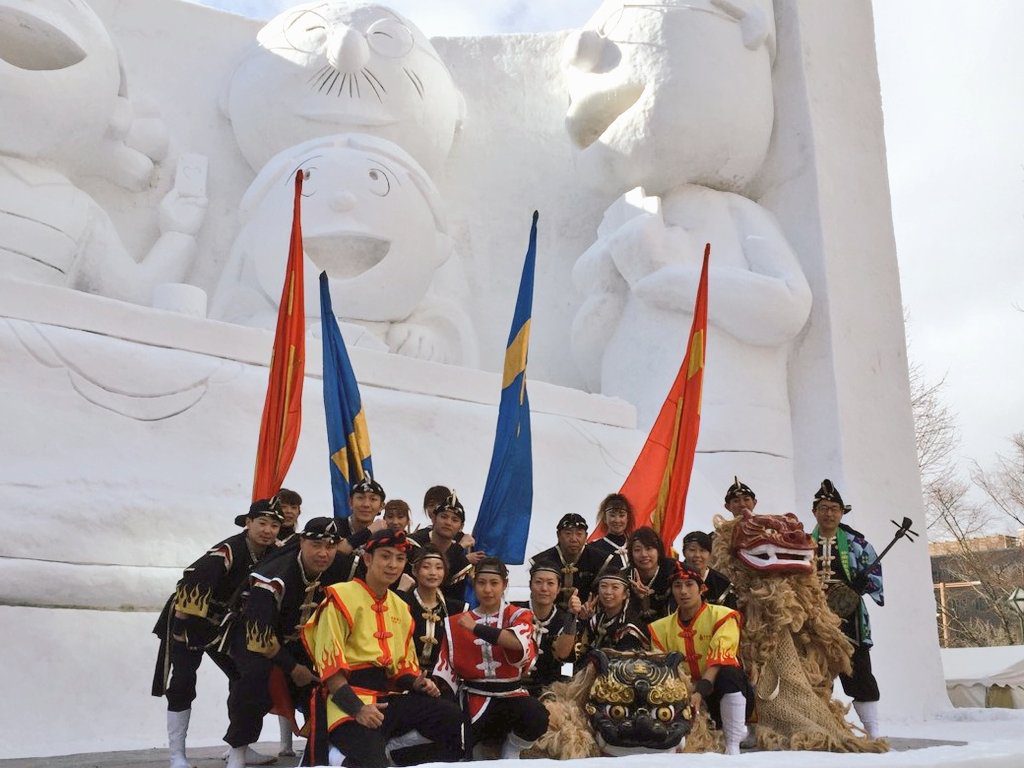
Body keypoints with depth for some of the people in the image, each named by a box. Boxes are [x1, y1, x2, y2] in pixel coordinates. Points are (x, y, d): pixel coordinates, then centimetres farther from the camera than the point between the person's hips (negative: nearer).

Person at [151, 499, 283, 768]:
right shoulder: (228, 551, -32)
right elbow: (192, 578, -39)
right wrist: (183, 621, -32)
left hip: (225, 624, 7)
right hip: (189, 620, -7)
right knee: (182, 684, -10)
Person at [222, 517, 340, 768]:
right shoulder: (274, 578, -31)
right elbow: (260, 635, -30)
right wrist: (292, 668, -24)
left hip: (295, 641, 6)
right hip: (252, 637, -6)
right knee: (258, 673, -34)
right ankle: (238, 748, -16)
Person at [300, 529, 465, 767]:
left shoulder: (401, 608, 18)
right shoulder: (341, 597, -7)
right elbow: (329, 665, -13)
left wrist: (416, 683, 2)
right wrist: (357, 708, -22)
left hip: (388, 697, 7)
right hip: (348, 702, -7)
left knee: (451, 716, -13)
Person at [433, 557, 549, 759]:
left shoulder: (519, 615, 4)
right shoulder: (457, 623, 10)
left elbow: (519, 643, -20)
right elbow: (446, 667, 8)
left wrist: (476, 628, -18)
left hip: (511, 694, -1)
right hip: (474, 696, 1)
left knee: (537, 718, -32)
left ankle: (510, 756, -1)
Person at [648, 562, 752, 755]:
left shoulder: (722, 616, -7)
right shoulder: (662, 627, 6)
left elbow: (719, 661, -20)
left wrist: (700, 692, -34)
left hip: (727, 695, -3)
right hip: (685, 693, 3)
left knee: (729, 674, -36)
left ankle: (733, 746, -25)